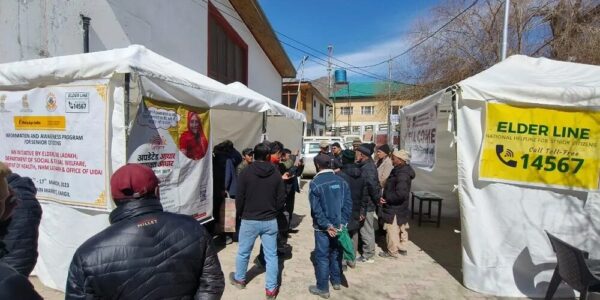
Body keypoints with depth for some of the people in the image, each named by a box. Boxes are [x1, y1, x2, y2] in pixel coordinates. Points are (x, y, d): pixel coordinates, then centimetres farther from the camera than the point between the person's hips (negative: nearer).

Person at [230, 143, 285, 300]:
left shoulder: (246, 172, -10)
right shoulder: (276, 173, -5)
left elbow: (239, 198, -7)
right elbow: (282, 199, -3)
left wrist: (242, 214, 11)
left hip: (249, 220, -1)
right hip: (270, 221, 1)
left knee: (243, 252, 19)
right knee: (271, 255, 10)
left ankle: (239, 279, 39)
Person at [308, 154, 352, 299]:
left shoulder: (315, 183, -14)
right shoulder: (341, 181, -2)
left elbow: (316, 208, -17)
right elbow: (348, 203, -4)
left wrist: (326, 225, -13)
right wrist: (342, 222, -5)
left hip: (323, 227, -4)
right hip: (339, 225, 5)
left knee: (322, 257, 7)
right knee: (336, 253, 20)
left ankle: (323, 288, 18)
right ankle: (336, 281, 35)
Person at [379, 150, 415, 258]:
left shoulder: (402, 174, -26)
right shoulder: (403, 170, 6)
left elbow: (400, 194, -33)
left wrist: (387, 199, -20)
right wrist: (386, 197, 4)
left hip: (395, 208, -10)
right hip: (401, 207, 10)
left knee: (392, 230, 6)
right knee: (401, 229, 22)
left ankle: (392, 252, 20)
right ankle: (402, 248, 38)